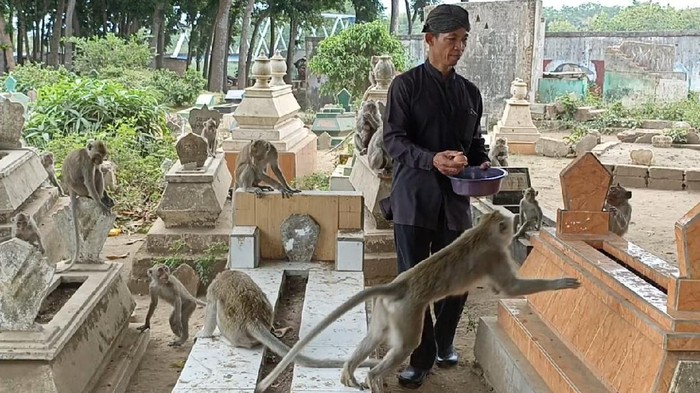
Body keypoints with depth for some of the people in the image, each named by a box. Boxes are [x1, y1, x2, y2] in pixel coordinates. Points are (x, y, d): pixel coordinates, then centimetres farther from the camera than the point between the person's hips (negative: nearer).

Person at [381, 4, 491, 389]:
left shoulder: (470, 92, 13)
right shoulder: (406, 85, -2)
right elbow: (393, 139, -9)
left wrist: (482, 164, -2)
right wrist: (432, 160, -24)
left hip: (455, 198, 4)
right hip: (414, 196, -4)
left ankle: (444, 343, 32)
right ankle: (421, 357, 14)